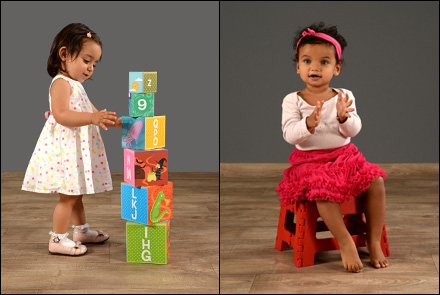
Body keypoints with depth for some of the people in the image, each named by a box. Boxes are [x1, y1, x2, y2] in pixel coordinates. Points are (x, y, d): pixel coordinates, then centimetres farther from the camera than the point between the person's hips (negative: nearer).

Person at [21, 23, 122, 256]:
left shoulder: (76, 86, 19)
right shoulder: (61, 83, -14)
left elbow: (89, 113, 25)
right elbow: (60, 114, -28)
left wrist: (114, 121, 12)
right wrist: (93, 118, -36)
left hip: (76, 150, 10)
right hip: (64, 148, -10)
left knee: (75, 193, 20)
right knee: (68, 196, -7)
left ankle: (81, 230, 32)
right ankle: (58, 239, 0)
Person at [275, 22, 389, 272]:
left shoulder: (344, 96, 3)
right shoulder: (293, 100, -2)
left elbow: (354, 130, -5)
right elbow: (289, 135, -13)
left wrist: (344, 116, -26)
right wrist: (308, 124, -32)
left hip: (344, 155, 3)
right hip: (310, 160, -3)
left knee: (376, 181, -18)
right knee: (322, 189, -33)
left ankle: (374, 241, -7)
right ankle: (346, 243, -22)